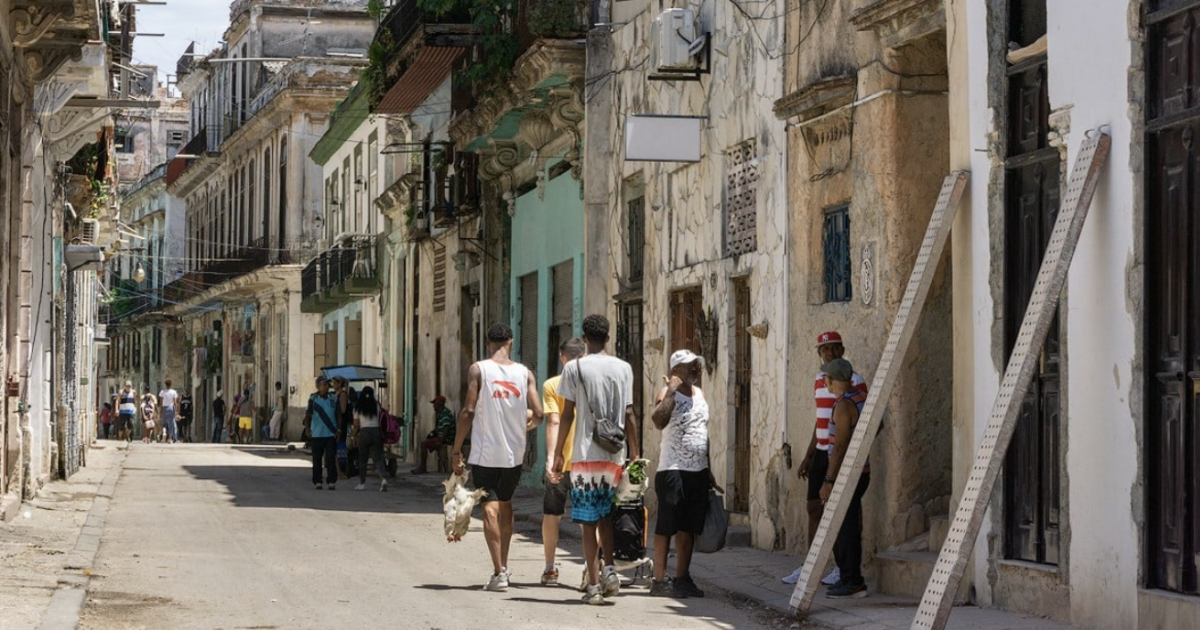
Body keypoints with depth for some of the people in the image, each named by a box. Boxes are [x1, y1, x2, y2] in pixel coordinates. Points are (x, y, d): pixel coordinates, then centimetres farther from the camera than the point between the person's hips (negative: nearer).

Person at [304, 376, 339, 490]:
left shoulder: (334, 399, 7)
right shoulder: (313, 399, -1)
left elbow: (338, 415, 12)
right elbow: (308, 415, -4)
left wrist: (338, 430, 5)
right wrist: (307, 428, -18)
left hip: (331, 434, 1)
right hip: (317, 434, -1)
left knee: (331, 459, -4)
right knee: (317, 459, 5)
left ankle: (331, 481, -2)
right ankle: (317, 482, 12)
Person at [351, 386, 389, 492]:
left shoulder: (358, 408, 0)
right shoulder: (376, 406, 4)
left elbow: (356, 425, 1)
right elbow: (379, 421, 4)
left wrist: (354, 436, 11)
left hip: (364, 433, -1)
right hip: (376, 431, 1)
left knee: (362, 459, 10)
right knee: (378, 458, -1)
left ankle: (362, 483, 15)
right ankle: (383, 478, -23)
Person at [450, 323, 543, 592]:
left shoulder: (478, 369, -5)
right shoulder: (525, 373, 3)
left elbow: (468, 411, -10)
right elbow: (538, 414, -2)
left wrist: (457, 451, -4)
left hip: (485, 453, -3)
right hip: (514, 453, 3)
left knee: (490, 508, -3)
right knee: (505, 504, 21)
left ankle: (498, 573, -13)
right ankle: (503, 566, 28)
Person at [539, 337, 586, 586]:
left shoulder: (552, 385, -3)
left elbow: (553, 422, -12)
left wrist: (551, 458, -16)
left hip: (561, 461, -1)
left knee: (551, 515, 13)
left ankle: (550, 569, 17)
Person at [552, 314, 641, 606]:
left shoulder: (574, 368, -2)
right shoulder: (623, 368, 5)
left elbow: (567, 415, -3)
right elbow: (629, 415, 4)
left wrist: (558, 453, 5)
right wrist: (634, 454, 11)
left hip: (585, 454, -3)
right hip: (615, 454, 3)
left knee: (588, 521, 1)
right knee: (606, 516, 17)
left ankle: (594, 585, -1)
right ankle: (610, 569, 0)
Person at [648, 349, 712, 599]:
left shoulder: (700, 394, 15)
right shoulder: (668, 394, -9)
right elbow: (659, 421, -30)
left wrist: (708, 469, 20)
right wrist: (671, 390, -27)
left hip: (698, 471, 7)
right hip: (673, 470, -7)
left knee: (688, 527, 10)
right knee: (666, 526, -4)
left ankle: (682, 578, 17)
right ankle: (660, 580, -1)